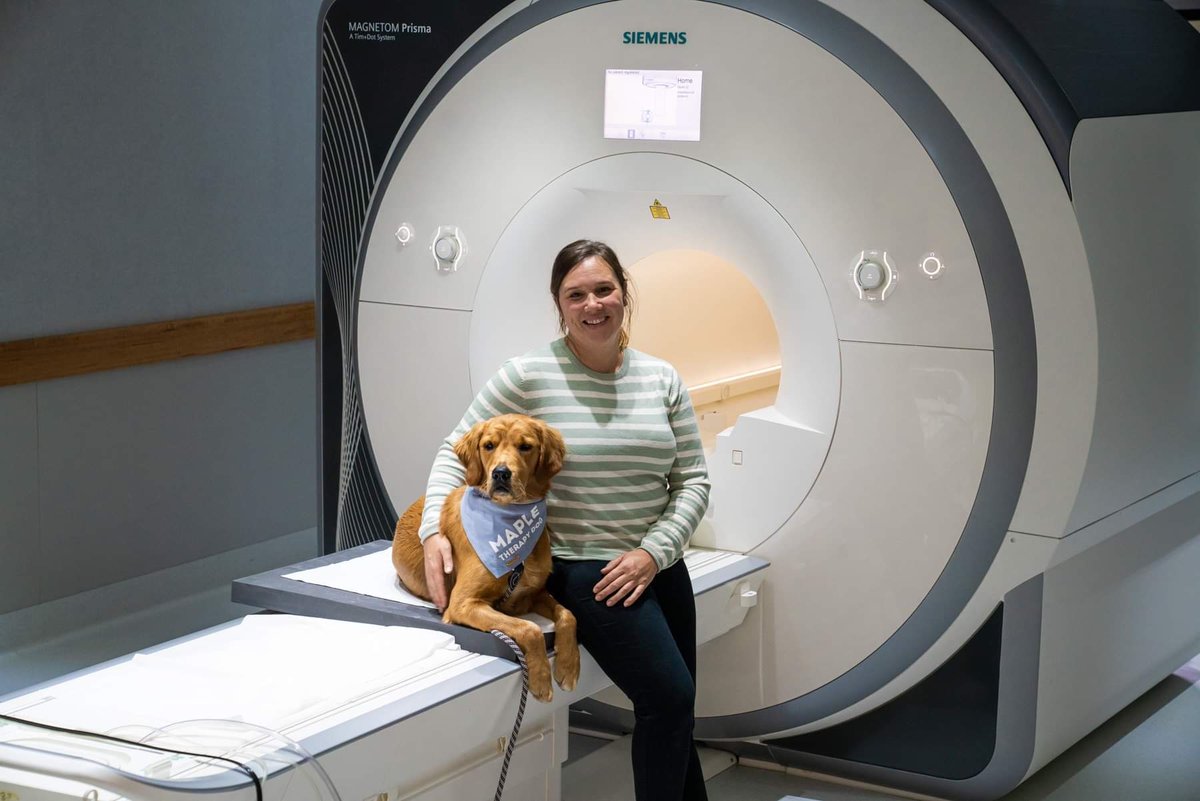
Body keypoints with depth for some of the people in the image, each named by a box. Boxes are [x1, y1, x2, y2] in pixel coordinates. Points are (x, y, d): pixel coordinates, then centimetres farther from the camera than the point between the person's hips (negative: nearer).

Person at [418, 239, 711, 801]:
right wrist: (434, 530, -16)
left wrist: (654, 552, -8)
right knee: (669, 697, -16)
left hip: (659, 563, 5)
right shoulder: (529, 375, -8)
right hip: (583, 567, -5)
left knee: (675, 712, 10)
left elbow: (693, 480, 5)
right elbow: (456, 452, -1)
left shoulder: (662, 379, 4)